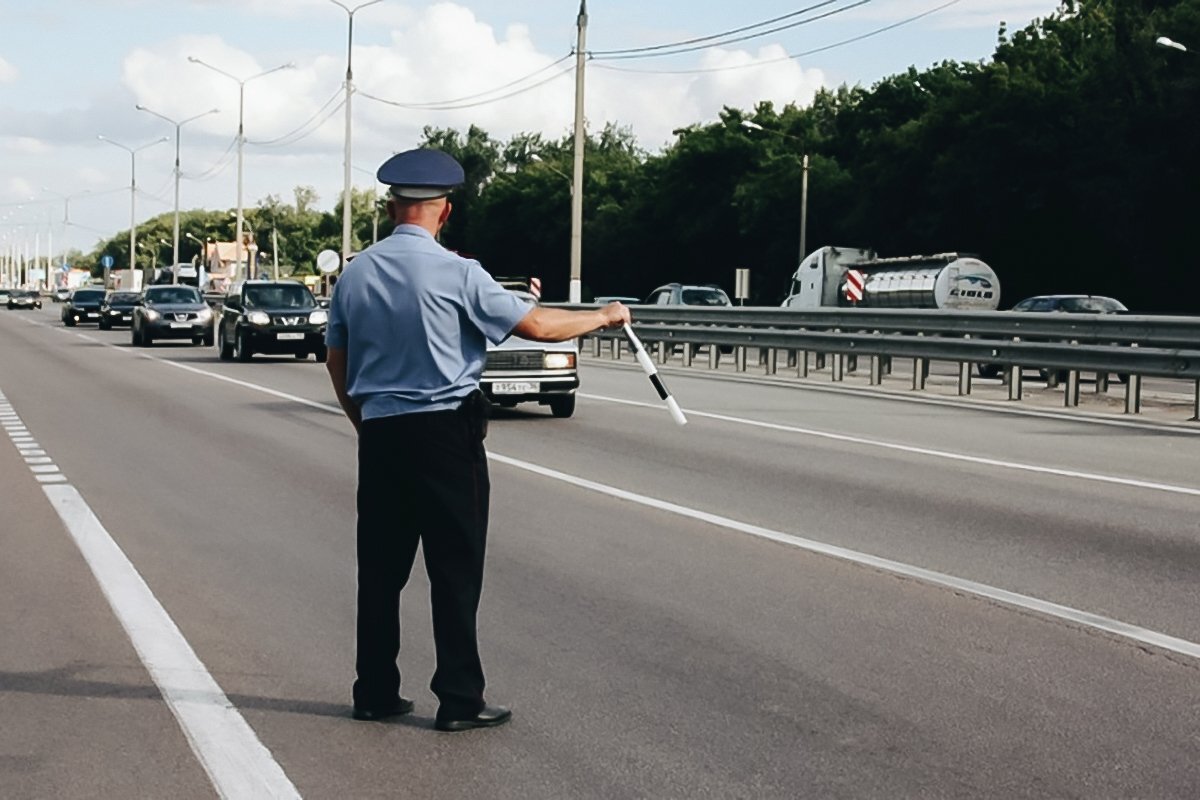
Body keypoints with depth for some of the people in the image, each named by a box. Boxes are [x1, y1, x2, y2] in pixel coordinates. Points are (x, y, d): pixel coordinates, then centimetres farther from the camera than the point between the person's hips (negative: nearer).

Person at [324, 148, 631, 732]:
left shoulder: (355, 273, 6)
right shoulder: (456, 273, -11)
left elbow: (336, 361, 13)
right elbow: (536, 325, -7)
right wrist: (603, 317, 8)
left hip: (379, 435, 5)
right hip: (445, 433, -5)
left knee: (381, 566, 12)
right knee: (455, 569, 1)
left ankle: (375, 692, 18)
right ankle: (459, 700, 4)